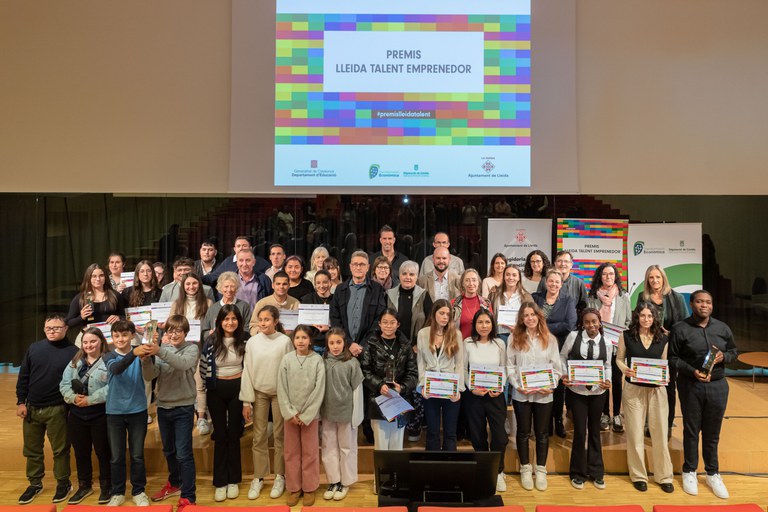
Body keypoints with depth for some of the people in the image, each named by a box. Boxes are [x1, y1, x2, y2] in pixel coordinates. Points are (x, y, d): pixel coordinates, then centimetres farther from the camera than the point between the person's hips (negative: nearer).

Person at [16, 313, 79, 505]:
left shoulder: (73, 351, -7)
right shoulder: (34, 348, 3)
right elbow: (23, 377, 7)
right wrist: (21, 402, 3)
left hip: (57, 410, -4)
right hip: (31, 408, 4)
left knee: (60, 450, 6)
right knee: (32, 450, 15)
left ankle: (63, 483, 22)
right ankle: (35, 483, 31)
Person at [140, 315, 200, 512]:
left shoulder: (192, 348, -8)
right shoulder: (161, 349, 2)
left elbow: (183, 364, -30)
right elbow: (149, 376, -9)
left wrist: (160, 351, -42)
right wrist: (146, 359, -29)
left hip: (183, 408, -4)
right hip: (163, 407, 5)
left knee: (183, 453, -4)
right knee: (168, 450, 21)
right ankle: (174, 482, 43)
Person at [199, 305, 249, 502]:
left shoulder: (245, 340, -5)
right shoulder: (211, 341, -7)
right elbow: (203, 368, -1)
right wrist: (203, 394, 0)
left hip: (237, 389, 0)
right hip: (216, 391, 0)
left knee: (234, 434, 9)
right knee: (220, 435, 7)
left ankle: (233, 480, 20)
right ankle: (220, 482, 16)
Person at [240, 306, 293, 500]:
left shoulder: (285, 341, -9)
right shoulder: (252, 342, -3)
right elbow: (247, 372, 0)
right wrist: (246, 401, -2)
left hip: (280, 393, -2)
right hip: (259, 393, 2)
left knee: (279, 436, 7)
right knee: (259, 437, 7)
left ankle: (280, 477, 20)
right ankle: (258, 478, 18)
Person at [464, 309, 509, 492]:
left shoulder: (499, 344, 1)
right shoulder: (468, 343, -2)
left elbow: (504, 370, 4)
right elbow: (463, 370, 1)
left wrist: (499, 388, -11)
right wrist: (473, 388, -11)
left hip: (495, 394, 0)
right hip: (473, 394, 0)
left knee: (500, 435, -3)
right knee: (478, 435, 8)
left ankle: (498, 472, 18)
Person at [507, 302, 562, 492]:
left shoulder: (550, 339, 2)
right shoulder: (514, 338, 0)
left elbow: (557, 367, 3)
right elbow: (510, 366, -1)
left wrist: (550, 386, -11)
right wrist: (518, 386, -12)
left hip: (544, 395, 1)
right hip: (521, 394, 0)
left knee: (542, 433, 9)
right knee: (523, 432, 10)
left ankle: (541, 470, 23)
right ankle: (525, 469, 24)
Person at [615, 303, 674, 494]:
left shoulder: (662, 338, 3)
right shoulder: (626, 336, -2)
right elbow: (619, 359, 4)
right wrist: (625, 369, -15)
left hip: (657, 390, 1)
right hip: (633, 390, -1)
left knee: (660, 432, 6)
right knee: (635, 433, 6)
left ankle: (664, 476, 22)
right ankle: (638, 475, 20)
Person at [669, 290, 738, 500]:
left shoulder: (722, 328, 4)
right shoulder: (680, 329, -8)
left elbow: (734, 350, 14)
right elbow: (673, 358, -7)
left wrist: (724, 357, -8)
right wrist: (692, 371, -20)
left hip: (718, 386, 3)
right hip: (691, 385, -3)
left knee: (712, 432, 11)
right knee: (691, 430, 9)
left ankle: (713, 473, 27)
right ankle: (689, 472, 24)